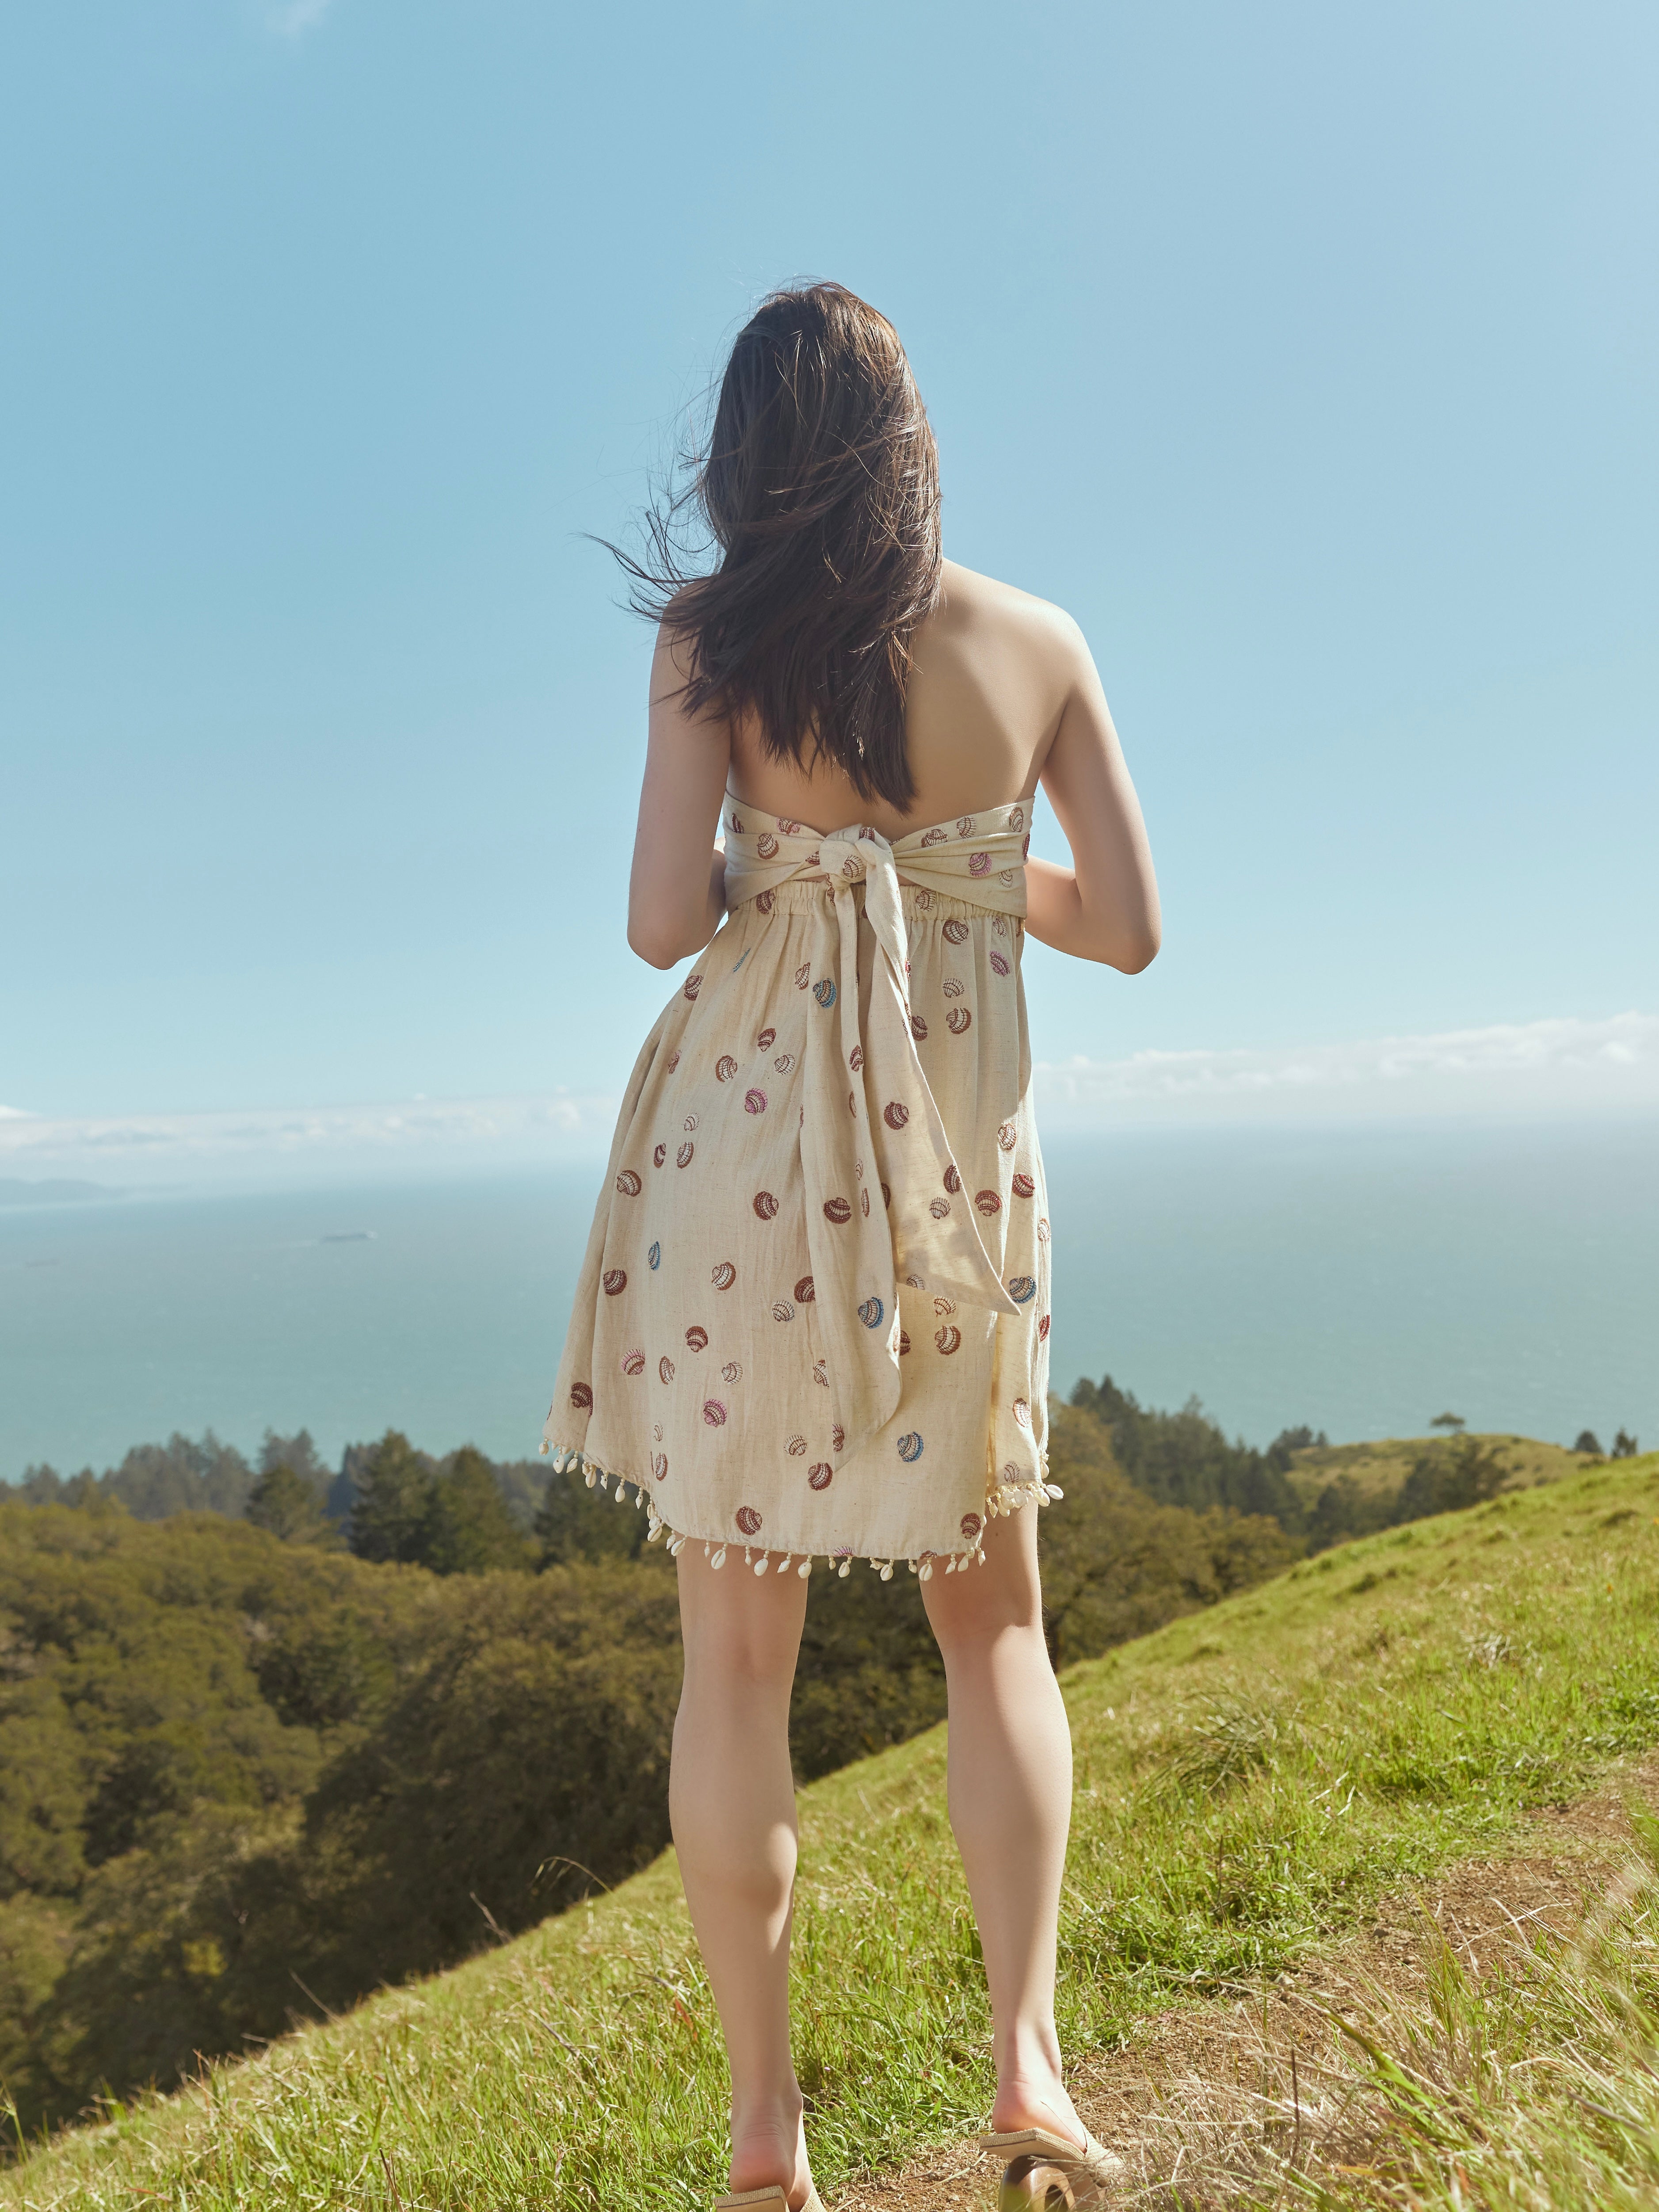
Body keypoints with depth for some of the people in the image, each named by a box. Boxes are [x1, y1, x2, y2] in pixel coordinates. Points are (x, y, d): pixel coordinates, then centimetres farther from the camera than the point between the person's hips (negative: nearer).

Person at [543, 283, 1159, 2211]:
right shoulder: (1038, 643, 3)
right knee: (993, 1623, 19)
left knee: (737, 1643, 8)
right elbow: (1127, 927, 5)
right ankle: (1027, 2053, 12)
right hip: (960, 1163, 2)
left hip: (747, 1147, -1)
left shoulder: (709, 636, -2)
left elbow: (664, 923, -9)